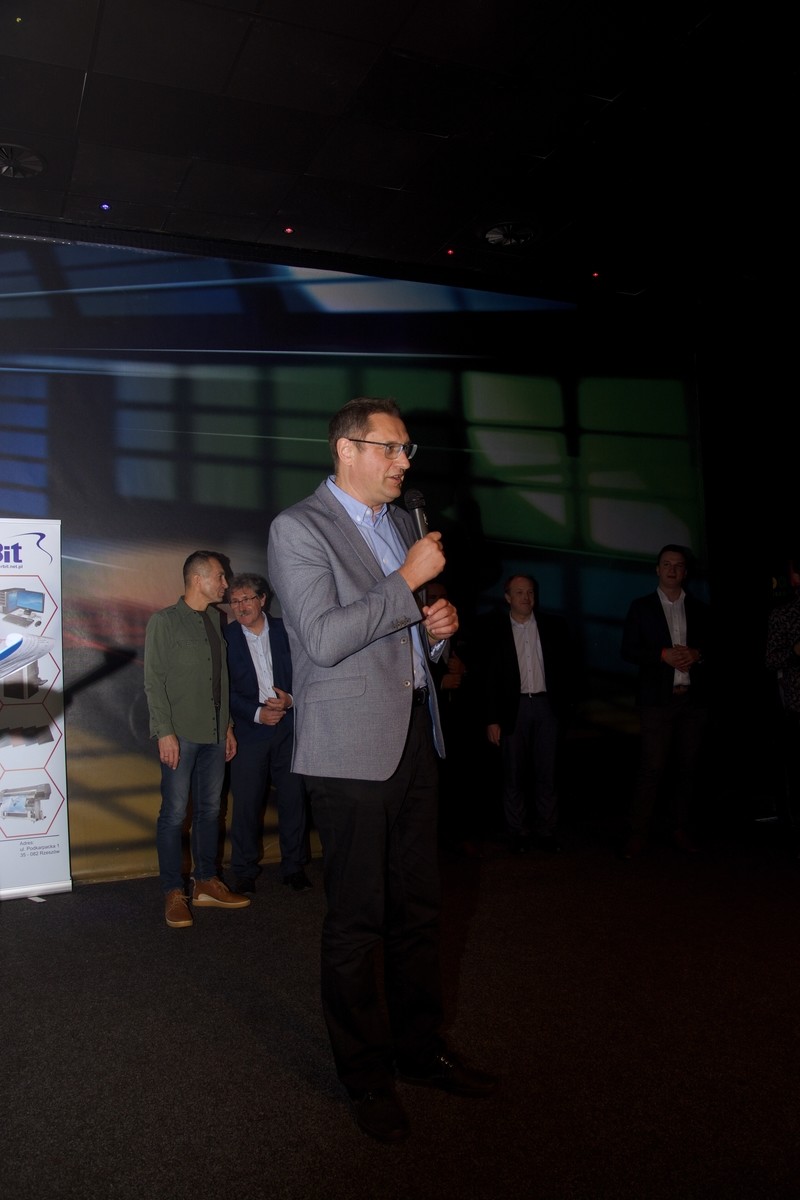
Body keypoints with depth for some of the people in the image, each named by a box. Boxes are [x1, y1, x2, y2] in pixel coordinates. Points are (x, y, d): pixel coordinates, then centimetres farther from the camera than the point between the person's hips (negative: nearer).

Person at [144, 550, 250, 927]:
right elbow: (154, 680, -8)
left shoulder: (215, 620, 13)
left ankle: (207, 884, 21)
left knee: (210, 809, 11)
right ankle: (173, 893, 8)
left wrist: (228, 726, 14)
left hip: (214, 734, 6)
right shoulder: (164, 621, -4)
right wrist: (165, 732, -14)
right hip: (181, 735, -6)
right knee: (174, 813, -1)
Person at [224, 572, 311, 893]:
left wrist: (291, 700, -12)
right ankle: (244, 872, 14)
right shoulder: (226, 637, -1)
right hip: (250, 730, -1)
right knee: (246, 802, 0)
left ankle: (294, 866, 20)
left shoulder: (287, 631, 3)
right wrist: (256, 713, -13)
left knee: (293, 798, 6)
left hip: (290, 725, 1)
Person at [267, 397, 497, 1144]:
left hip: (414, 735, 7)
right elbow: (324, 639, -20)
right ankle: (365, 1075, 25)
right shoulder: (298, 528, -9)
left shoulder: (402, 522, 15)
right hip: (352, 746, -7)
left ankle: (420, 1050, 34)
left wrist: (438, 626, 1)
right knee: (357, 920, 6)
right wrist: (408, 579, -18)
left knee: (418, 907, 16)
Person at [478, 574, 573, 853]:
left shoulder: (552, 625, 5)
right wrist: (491, 719, -7)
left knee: (547, 772, 7)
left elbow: (566, 665, 11)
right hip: (513, 708, -1)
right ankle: (518, 832, 17)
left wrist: (561, 701, 3)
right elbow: (488, 677, -3)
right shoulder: (494, 629, -1)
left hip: (545, 705, 2)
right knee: (514, 774, 6)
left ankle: (546, 830, 17)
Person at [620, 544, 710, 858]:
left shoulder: (700, 609, 13)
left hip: (694, 699, 3)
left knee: (686, 767, 7)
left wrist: (696, 655, -9)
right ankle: (638, 832, 2)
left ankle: (679, 827, 19)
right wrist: (663, 654, -15)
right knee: (652, 768, -6)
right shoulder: (641, 607, 5)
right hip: (658, 699, -3)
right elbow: (628, 650, -2)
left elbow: (712, 646, 12)